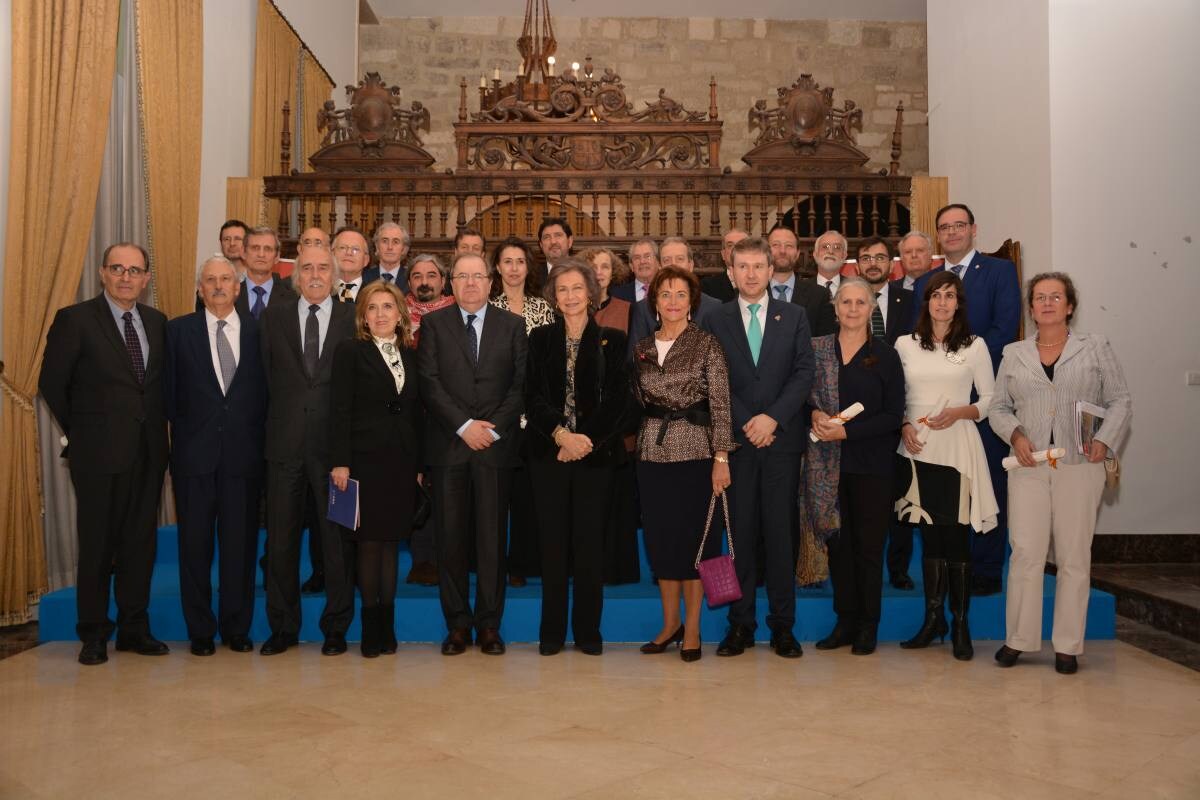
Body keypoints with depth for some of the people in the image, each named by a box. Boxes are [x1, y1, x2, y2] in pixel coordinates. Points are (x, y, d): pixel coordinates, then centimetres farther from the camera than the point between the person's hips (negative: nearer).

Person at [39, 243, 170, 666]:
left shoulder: (157, 322, 9)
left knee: (140, 541, 10)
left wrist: (157, 426, 6)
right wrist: (79, 431, 3)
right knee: (97, 544, 5)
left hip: (148, 451, 4)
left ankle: (134, 627, 22)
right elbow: (51, 383, -1)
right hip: (99, 452, -4)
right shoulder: (74, 319, -5)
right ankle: (94, 634, 18)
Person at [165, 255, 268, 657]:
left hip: (244, 453, 0)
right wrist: (184, 429, -1)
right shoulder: (179, 329, 5)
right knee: (195, 543, 6)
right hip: (194, 454, 0)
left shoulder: (258, 330, 6)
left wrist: (260, 434, 0)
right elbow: (169, 390, 5)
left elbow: (267, 390, 7)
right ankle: (200, 631, 18)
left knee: (240, 543, 6)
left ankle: (237, 628, 18)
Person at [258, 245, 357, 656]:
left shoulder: (354, 319, 3)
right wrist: (280, 418, -1)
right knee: (280, 540, 8)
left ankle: (336, 628, 19)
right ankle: (283, 627, 22)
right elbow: (267, 375, 6)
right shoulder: (273, 318, 9)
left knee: (338, 539, 5)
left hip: (335, 443, -2)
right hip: (286, 444, 2)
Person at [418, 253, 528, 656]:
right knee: (450, 538, 3)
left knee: (492, 538, 3)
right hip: (448, 444, 0)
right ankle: (458, 623, 14)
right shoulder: (433, 323, 7)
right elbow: (429, 383, -1)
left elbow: (521, 383, 3)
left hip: (496, 444, 0)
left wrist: (493, 427, -9)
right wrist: (464, 425, -10)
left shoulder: (512, 325, 9)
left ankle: (489, 624, 13)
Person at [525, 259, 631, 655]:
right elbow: (533, 397, 1)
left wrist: (586, 440, -11)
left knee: (590, 542, 2)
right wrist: (561, 435, -13)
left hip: (595, 454, -1)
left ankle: (588, 630, 14)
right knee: (553, 542, 4)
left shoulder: (612, 340, 5)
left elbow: (618, 400, -1)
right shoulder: (540, 338, 9)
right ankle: (552, 631, 14)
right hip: (548, 453, 1)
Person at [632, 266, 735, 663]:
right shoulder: (641, 349, 10)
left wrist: (721, 458, -12)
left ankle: (692, 628, 14)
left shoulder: (707, 345, -3)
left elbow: (721, 405, -7)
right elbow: (636, 403, 14)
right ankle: (669, 623, 23)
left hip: (695, 451, -4)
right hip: (652, 452, 4)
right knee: (659, 536, 9)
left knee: (693, 537, 2)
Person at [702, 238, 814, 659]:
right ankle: (740, 623, 11)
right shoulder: (715, 320, 7)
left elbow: (804, 373, 1)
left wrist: (773, 417, -11)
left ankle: (783, 625, 13)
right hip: (737, 440, 0)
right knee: (741, 533, 3)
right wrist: (746, 424, -8)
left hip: (782, 439, 0)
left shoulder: (794, 316, 8)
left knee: (780, 533, 3)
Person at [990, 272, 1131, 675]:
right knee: (1025, 552, -2)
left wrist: (1104, 439, -9)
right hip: (1029, 465, 1)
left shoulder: (1095, 347, 8)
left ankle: (1067, 645, 12)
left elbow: (1120, 400, 6)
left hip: (1080, 465, -1)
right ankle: (1018, 639, 9)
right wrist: (1015, 433, -6)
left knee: (1074, 556, 3)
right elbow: (998, 407, 12)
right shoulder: (1014, 353, 12)